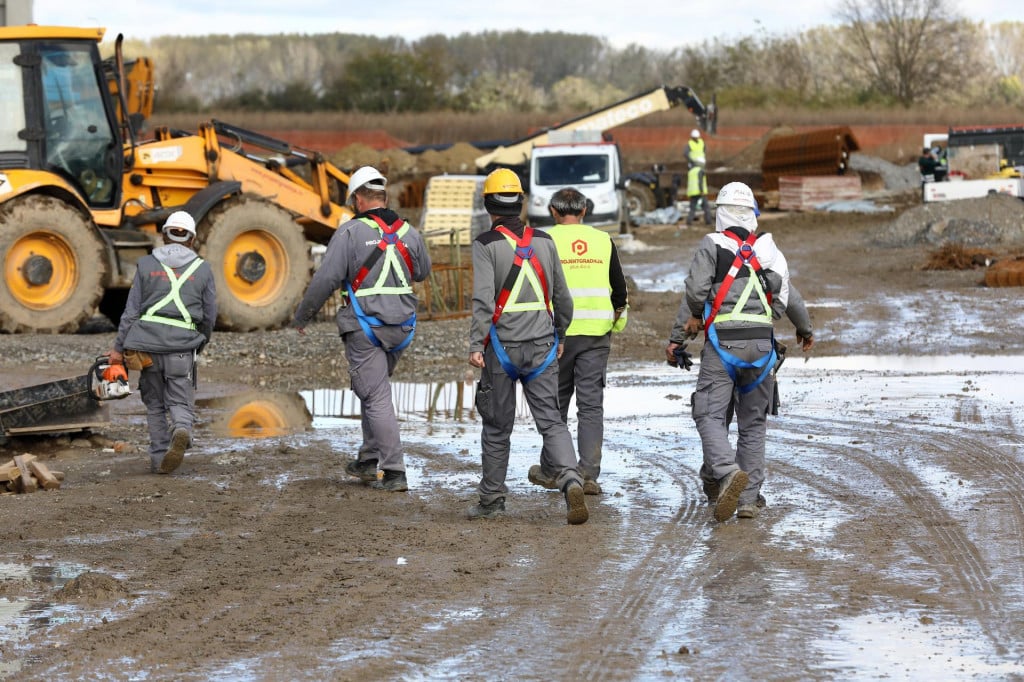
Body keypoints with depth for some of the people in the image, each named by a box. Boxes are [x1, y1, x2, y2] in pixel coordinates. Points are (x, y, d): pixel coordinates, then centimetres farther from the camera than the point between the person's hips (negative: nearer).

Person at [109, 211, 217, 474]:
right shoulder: (202, 269, 7)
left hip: (147, 342, 1)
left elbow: (131, 311, 5)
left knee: (155, 405, 14)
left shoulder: (146, 265, 7)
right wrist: (199, 346, 27)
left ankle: (160, 458, 9)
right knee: (180, 402, 3)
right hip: (182, 347, -1)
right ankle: (182, 430, -29)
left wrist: (118, 348, 9)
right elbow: (209, 317, 11)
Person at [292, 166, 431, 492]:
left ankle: (395, 474, -9)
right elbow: (422, 272, 23)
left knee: (376, 398, -4)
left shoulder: (350, 232, -11)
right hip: (401, 327, 6)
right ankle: (367, 462, 26)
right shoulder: (409, 233, 6)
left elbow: (325, 279, -12)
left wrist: (302, 316, 0)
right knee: (373, 391, 22)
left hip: (365, 327, -6)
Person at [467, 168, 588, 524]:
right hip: (542, 347, 3)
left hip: (502, 347, -3)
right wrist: (559, 335, 27)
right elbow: (562, 298, 13)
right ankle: (571, 479, -22)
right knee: (551, 421, 1)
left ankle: (492, 499, 16)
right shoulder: (544, 241, 8)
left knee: (497, 426, 8)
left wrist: (475, 345, -17)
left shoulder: (486, 244, -6)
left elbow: (483, 298, -17)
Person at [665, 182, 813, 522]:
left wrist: (676, 338, 2)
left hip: (722, 342, -4)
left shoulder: (711, 245, 0)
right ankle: (749, 499, 8)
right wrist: (806, 329, 23)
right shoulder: (768, 248, 10)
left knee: (710, 415, -5)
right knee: (753, 422, 11)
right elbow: (786, 297, 8)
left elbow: (695, 293, -7)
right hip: (761, 344, 4)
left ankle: (728, 471, -31)